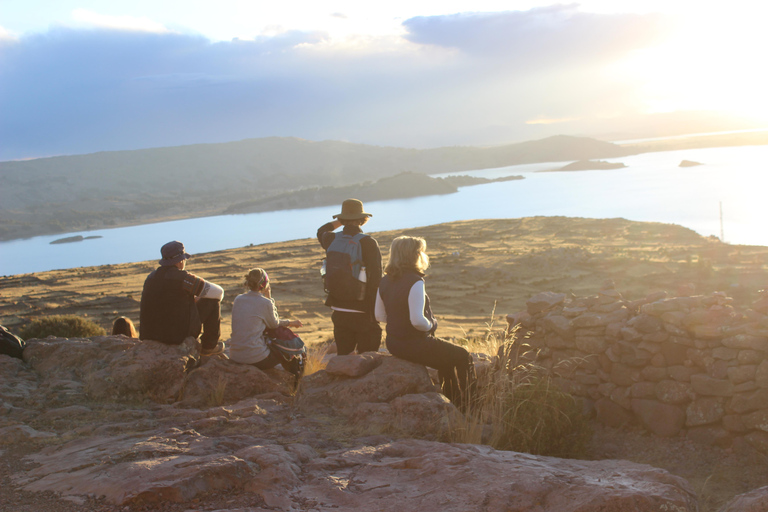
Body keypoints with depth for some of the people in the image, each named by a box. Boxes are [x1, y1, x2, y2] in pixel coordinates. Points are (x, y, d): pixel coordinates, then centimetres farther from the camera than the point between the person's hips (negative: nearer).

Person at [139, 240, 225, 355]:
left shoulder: (151, 277, 7)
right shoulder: (182, 277, -14)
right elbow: (218, 292, -4)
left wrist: (193, 299, 27)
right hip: (179, 335, -7)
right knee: (212, 302, 5)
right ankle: (209, 345, 14)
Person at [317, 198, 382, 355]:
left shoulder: (332, 240, 0)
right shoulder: (369, 243, -14)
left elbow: (321, 231, 28)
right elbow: (376, 279, -18)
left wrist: (338, 222, 19)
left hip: (339, 311, 5)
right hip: (363, 311, -5)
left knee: (343, 356, 16)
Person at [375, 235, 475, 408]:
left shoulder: (385, 281, 1)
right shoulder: (415, 282, -23)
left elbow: (380, 315, 9)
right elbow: (417, 321, -29)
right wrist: (431, 325, -9)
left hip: (393, 343, 9)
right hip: (414, 345, -9)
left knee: (448, 355, 31)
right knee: (463, 358, 11)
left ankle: (450, 403, 40)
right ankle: (464, 406, 23)